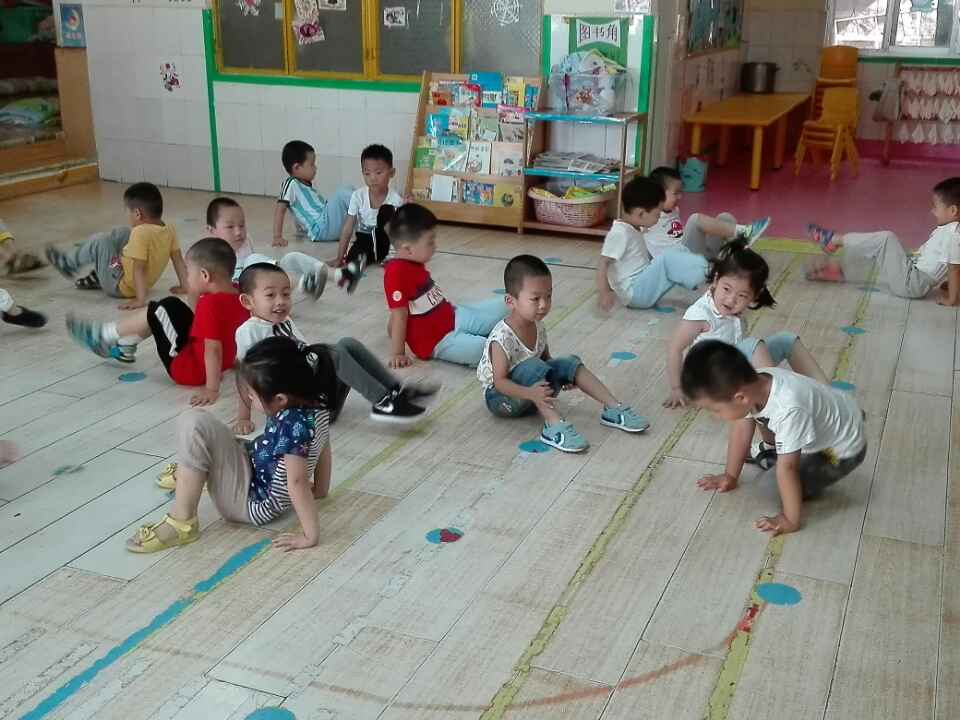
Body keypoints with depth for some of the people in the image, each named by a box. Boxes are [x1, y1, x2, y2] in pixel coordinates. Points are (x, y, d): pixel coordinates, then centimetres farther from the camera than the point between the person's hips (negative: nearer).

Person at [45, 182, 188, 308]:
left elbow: (138, 269, -32)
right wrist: (184, 286, 9)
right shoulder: (169, 230, -6)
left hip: (120, 286, -8)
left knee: (99, 241, -8)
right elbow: (178, 260, 1)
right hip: (144, 283, 8)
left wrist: (140, 300, -32)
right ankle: (98, 277, 27)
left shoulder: (140, 233, -29)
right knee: (119, 234, 19)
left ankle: (68, 265, 16)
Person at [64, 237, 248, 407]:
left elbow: (213, 349, -31)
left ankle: (103, 336, 13)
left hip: (188, 369, -9)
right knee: (171, 306, 16)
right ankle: (125, 346, 30)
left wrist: (212, 389, -30)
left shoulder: (210, 304, -28)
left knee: (158, 312, -4)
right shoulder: (237, 295, -3)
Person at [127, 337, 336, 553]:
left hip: (253, 503, -10)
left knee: (195, 426, -26)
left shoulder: (293, 425, -33)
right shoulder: (315, 400, -7)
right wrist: (320, 489, 19)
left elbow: (297, 482, -31)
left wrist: (310, 535, -24)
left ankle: (181, 523, -17)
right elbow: (324, 448, 7)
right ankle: (187, 474, 48)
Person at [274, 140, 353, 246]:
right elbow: (280, 210, -14)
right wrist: (277, 237, -19)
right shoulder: (291, 183, -8)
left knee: (350, 191, 10)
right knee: (342, 193, -16)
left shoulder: (306, 185, 17)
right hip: (321, 231, -9)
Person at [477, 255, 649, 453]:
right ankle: (554, 426, -38)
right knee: (534, 368, -33)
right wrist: (530, 393, -43)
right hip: (501, 396, -7)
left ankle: (612, 408, -9)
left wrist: (563, 377, -9)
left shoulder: (538, 327, -4)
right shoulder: (502, 338, -28)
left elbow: (546, 358, 11)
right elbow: (499, 381, -28)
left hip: (532, 387, 7)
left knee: (569, 363, -10)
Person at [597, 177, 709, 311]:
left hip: (642, 289, 10)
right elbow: (603, 263, -22)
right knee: (667, 261, -22)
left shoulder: (635, 230, 13)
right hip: (634, 292, -10)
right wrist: (604, 293, -28)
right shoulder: (620, 233, -17)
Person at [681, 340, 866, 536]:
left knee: (795, 487, -14)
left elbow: (787, 468, -35)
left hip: (844, 446, -7)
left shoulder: (788, 409, -43)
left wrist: (791, 520, -26)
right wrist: (730, 476, 5)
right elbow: (740, 429, -5)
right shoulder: (750, 386, -20)